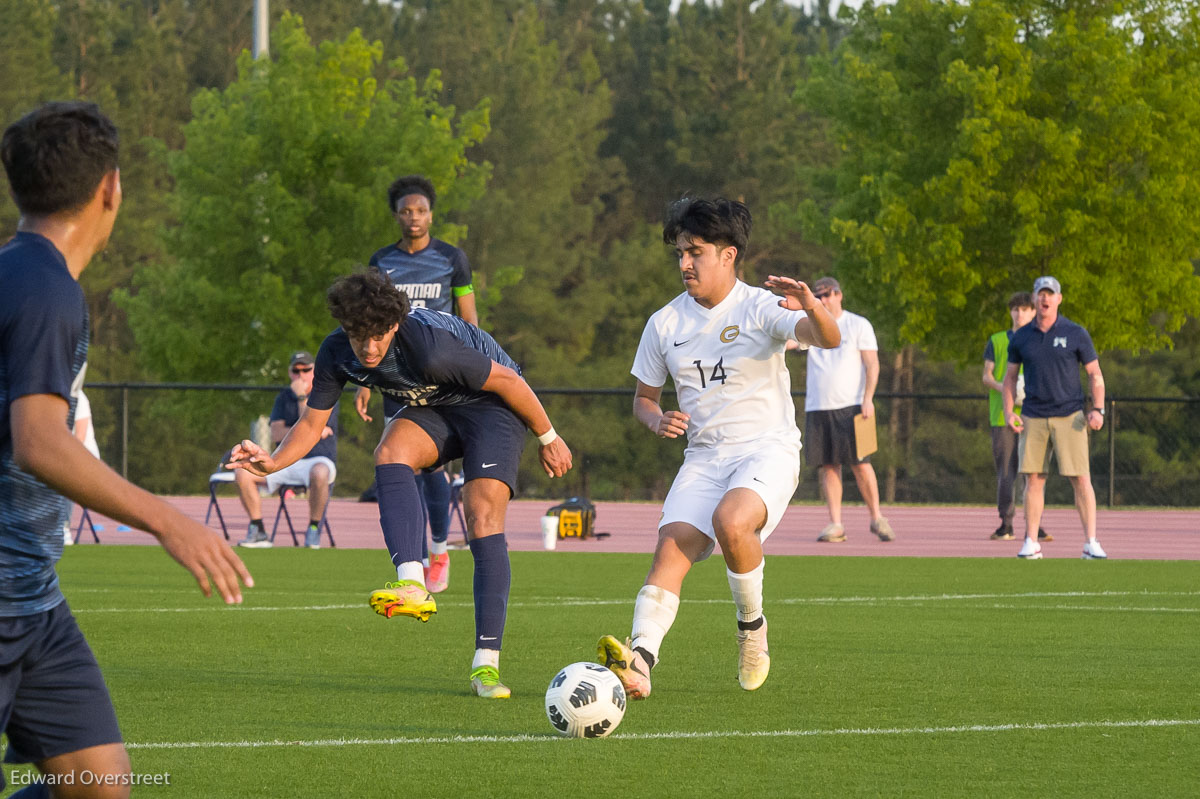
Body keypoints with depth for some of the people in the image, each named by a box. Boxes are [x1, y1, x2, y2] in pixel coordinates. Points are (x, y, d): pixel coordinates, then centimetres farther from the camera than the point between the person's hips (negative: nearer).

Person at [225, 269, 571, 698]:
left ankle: (486, 663, -20)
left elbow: (508, 380, -23)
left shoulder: (429, 348, -36)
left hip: (491, 404, -6)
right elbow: (312, 423, -6)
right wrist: (273, 462, -26)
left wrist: (548, 438, -11)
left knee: (484, 520, -21)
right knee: (391, 453, -28)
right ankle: (412, 585, -41)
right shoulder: (336, 354, -17)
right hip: (433, 409, 6)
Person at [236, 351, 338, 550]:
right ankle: (258, 532, -11)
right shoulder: (284, 398, 12)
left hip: (319, 460, -5)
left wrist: (302, 398, -17)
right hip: (286, 462, 5)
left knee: (319, 474, -43)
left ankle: (314, 530, -25)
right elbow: (276, 434, -2)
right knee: (242, 474, -18)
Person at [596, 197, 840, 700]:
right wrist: (656, 419, -4)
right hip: (703, 455, 4)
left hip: (768, 448, -4)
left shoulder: (760, 309, -6)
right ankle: (639, 663, -37)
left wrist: (812, 309, -46)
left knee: (731, 520, -33)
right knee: (672, 548, -21)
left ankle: (752, 626, -7)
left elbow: (828, 339, -23)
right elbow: (643, 396, 20)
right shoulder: (665, 324, 8)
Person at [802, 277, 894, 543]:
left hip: (850, 406, -4)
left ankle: (876, 517, 4)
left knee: (860, 464, -9)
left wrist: (868, 398, -12)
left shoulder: (858, 325, 4)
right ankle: (835, 524, 2)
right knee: (827, 466, 0)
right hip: (817, 408, 4)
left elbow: (872, 364, -1)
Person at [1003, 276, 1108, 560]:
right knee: (1033, 479, 1)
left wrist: (1097, 409, -10)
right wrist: (1009, 411, 1)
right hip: (1033, 418, 2)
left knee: (1081, 479, -7)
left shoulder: (1075, 334, -1)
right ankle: (1031, 544, 6)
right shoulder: (1020, 338, 5)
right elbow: (1010, 376, 14)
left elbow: (1095, 374, 3)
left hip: (1070, 417, -2)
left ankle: (1091, 544, -5)